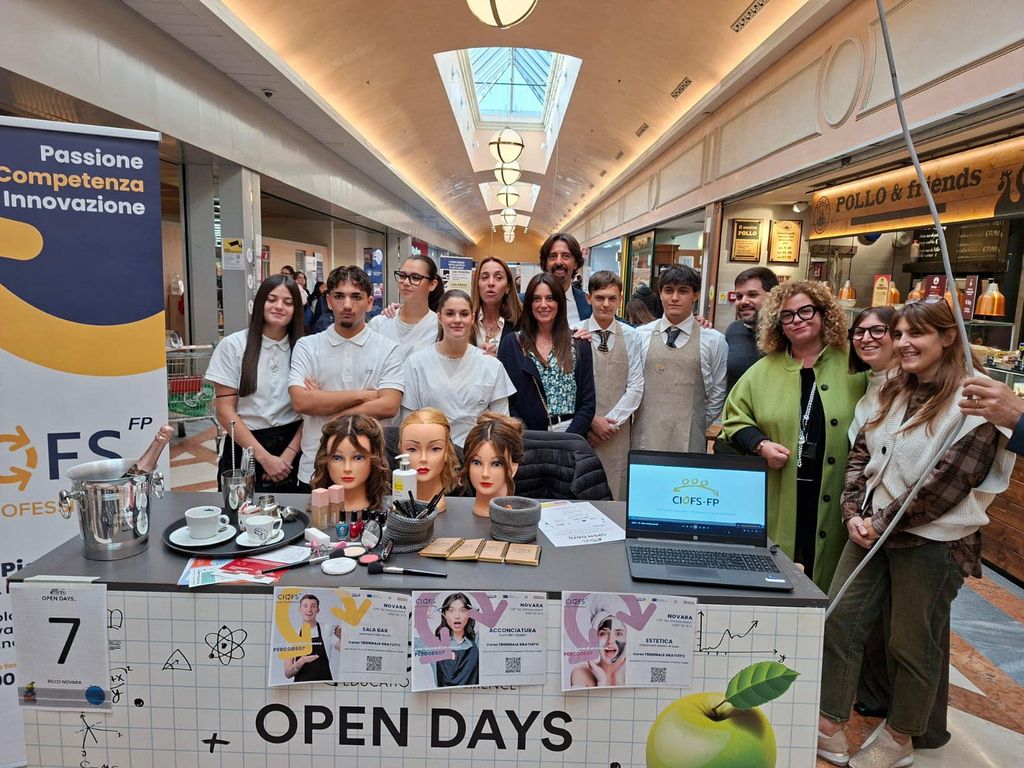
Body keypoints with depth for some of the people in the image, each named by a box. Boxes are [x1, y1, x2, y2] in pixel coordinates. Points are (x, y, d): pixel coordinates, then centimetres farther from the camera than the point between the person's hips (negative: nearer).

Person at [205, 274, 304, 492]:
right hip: (245, 450, -1)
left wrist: (289, 455, -11)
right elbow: (225, 412, -6)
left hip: (292, 446, 1)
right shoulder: (233, 345, -4)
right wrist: (265, 457, -12)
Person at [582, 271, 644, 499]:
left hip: (617, 432, 1)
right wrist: (591, 421, -8)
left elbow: (635, 387, 1)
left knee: (615, 497, 6)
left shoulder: (631, 337, 2)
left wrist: (610, 422, -7)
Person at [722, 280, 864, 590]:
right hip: (776, 504, 1)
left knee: (825, 582, 7)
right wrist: (760, 444, -7)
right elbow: (735, 418, 10)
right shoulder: (763, 371, 8)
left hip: (834, 504, 0)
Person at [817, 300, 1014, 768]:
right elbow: (861, 456, 11)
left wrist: (884, 521, -15)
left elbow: (951, 479, -19)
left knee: (913, 645, 8)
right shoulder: (891, 394, 11)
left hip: (931, 541, -6)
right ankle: (829, 730, 19)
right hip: (872, 531, 7)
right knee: (838, 623, 6)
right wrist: (854, 513, -2)